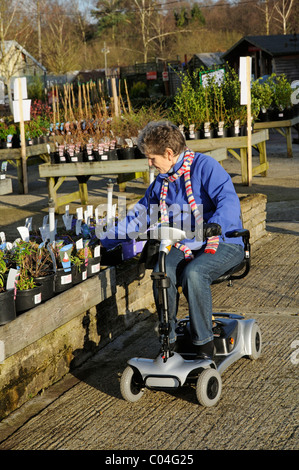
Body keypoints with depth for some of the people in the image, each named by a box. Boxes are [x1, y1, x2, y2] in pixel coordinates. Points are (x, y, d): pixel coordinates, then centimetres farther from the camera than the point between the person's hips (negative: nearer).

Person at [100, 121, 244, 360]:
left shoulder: (205, 166, -12)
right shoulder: (162, 182, 12)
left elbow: (229, 204, -25)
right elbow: (139, 216, 22)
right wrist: (106, 239, 16)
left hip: (224, 243, -6)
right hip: (183, 248, 6)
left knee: (194, 273, -35)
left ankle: (204, 343, -18)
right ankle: (168, 340, -13)